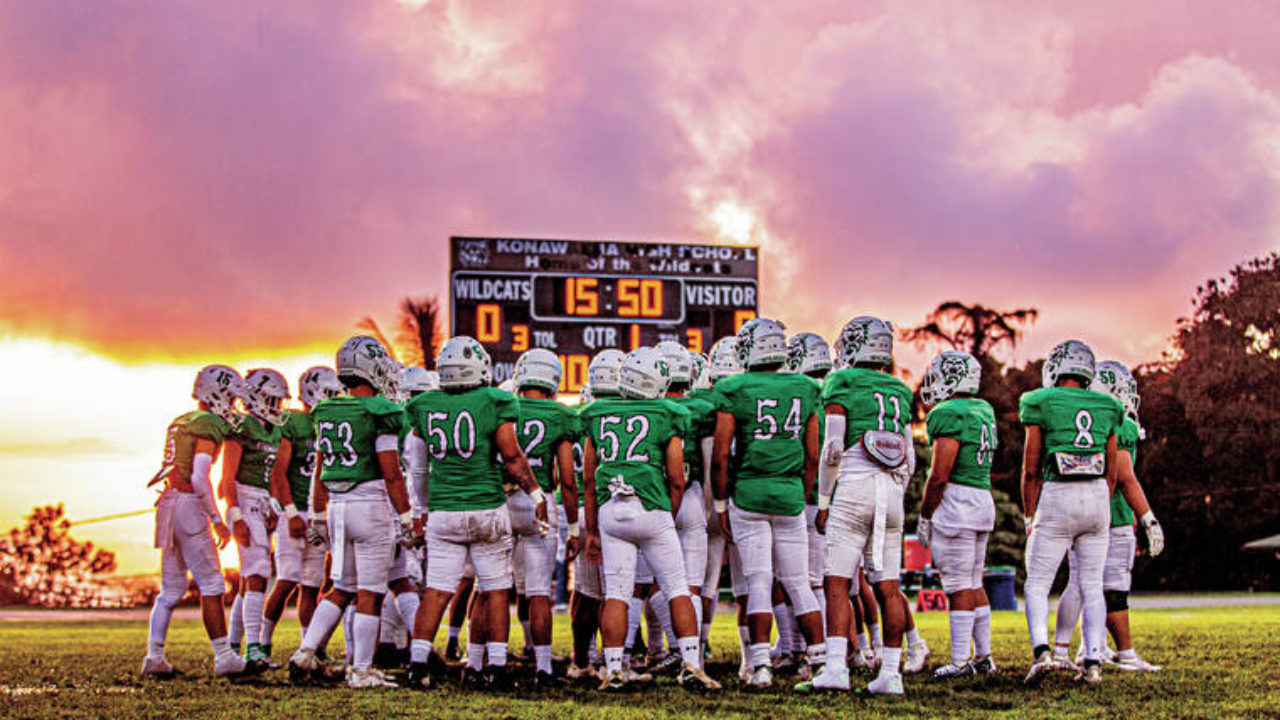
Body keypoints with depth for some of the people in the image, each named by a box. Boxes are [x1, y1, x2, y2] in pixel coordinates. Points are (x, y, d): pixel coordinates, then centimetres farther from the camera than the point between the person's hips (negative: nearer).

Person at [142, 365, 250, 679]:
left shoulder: (179, 423, 16)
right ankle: (223, 656, -2)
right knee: (211, 586, -2)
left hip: (168, 501, 8)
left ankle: (154, 656, 8)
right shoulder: (208, 427, -11)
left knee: (171, 588, 13)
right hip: (189, 504, -8)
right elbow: (200, 478, -19)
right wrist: (217, 520, -16)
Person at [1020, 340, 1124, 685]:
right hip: (1097, 496, 4)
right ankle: (1093, 661, 3)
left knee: (1037, 583, 2)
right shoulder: (1106, 408, 11)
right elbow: (1111, 474, 13)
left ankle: (1042, 649, -17)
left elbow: (1031, 469, 0)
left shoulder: (1041, 404, -1)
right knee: (1092, 586, 9)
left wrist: (1029, 516, 10)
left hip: (1057, 498, -4)